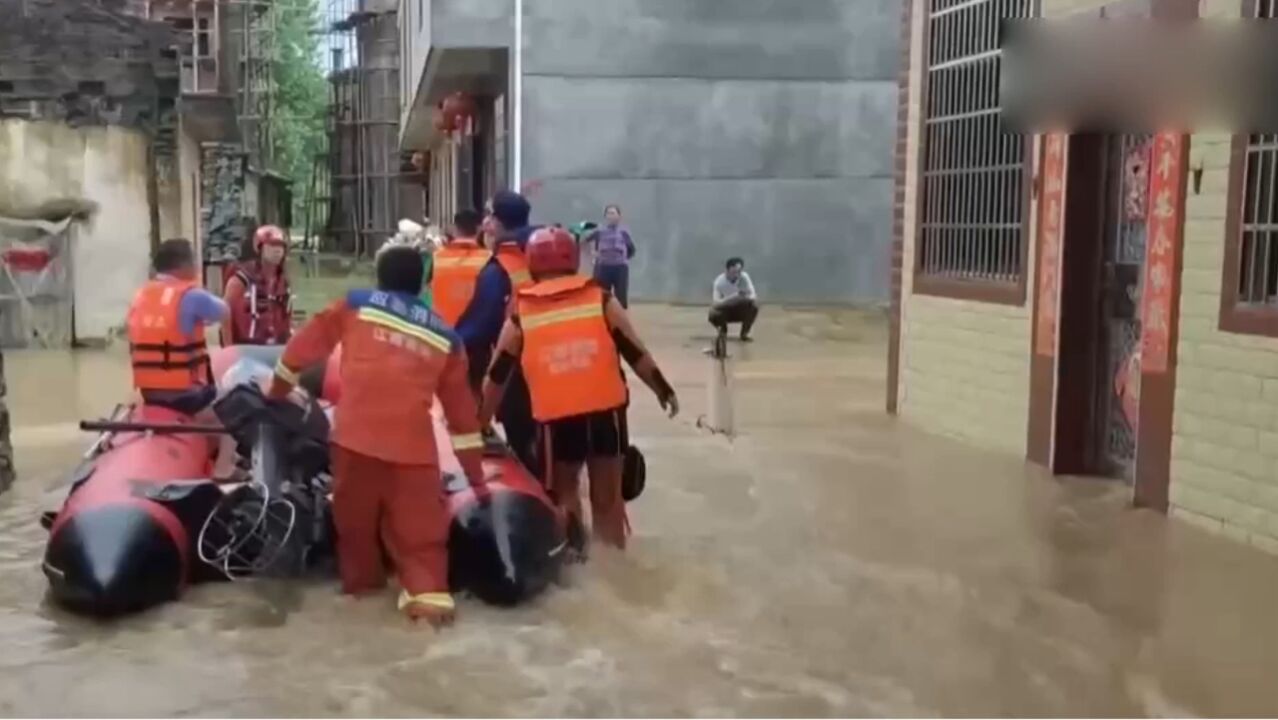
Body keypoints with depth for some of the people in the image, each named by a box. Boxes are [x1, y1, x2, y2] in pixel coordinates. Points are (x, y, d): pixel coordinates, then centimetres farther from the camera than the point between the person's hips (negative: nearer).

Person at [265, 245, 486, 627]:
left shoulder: (356, 304, 13)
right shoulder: (445, 335, 18)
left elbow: (305, 346, 17)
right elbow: (461, 408, 22)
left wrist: (276, 393, 33)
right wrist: (475, 474, 28)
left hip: (357, 433, -1)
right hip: (413, 444, 1)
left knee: (355, 516, 18)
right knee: (420, 525, 4)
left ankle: (361, 581, 32)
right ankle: (428, 592, -11)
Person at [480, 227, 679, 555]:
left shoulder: (520, 315, 6)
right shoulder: (601, 300, 4)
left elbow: (496, 376, 10)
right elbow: (636, 353, 5)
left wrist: (479, 424, 20)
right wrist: (664, 391, 17)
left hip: (556, 417, 0)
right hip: (605, 411, 0)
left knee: (563, 490, 20)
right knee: (607, 495, 12)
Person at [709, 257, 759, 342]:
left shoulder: (744, 277, -20)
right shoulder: (719, 281, -25)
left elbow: (753, 297, -22)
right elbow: (715, 303, -34)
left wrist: (745, 297, -46)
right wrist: (734, 296, -47)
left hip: (740, 310, 1)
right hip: (725, 310, -1)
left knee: (754, 305, -28)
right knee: (713, 315, -32)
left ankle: (744, 333, -4)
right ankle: (723, 331, 6)